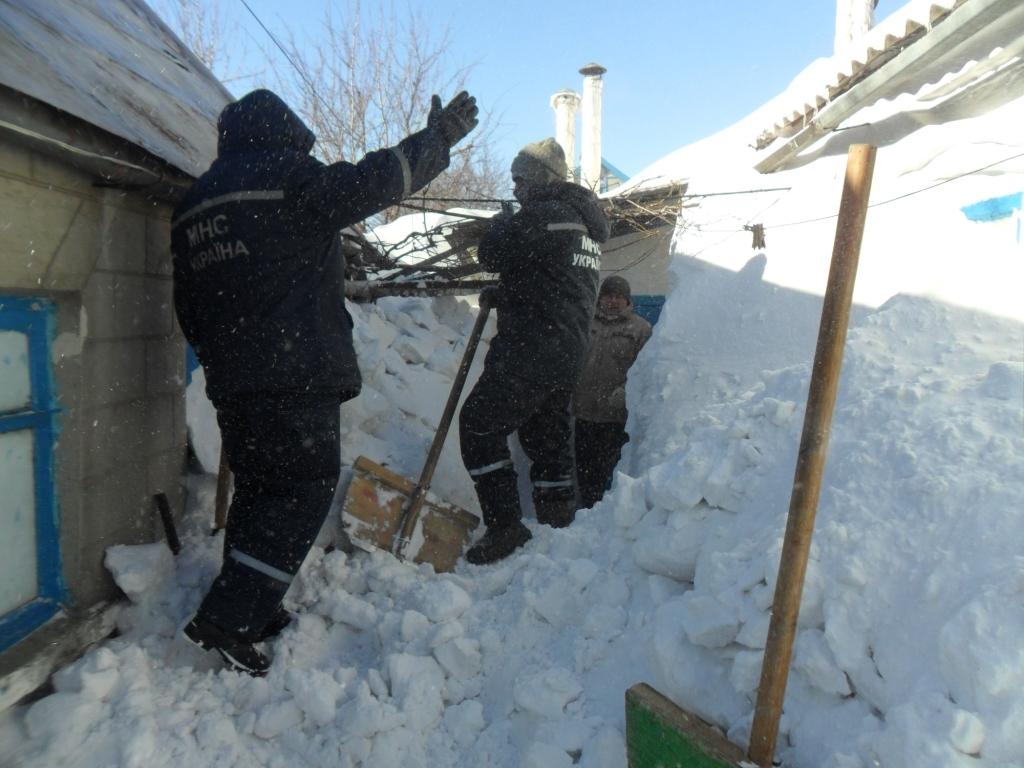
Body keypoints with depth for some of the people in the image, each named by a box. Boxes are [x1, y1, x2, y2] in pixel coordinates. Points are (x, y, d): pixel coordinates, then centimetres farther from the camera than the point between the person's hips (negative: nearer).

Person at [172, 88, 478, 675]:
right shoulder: (287, 177, -3)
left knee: (258, 488, 16)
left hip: (231, 379, 9)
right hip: (297, 374, -8)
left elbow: (189, 308, 22)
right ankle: (228, 619, -5)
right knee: (307, 486, -3)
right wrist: (440, 135, 5)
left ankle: (250, 610, 24)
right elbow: (375, 181, -7)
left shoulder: (193, 207, 21)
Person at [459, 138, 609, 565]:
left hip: (532, 347, -10)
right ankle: (560, 520, 23)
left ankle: (504, 525, -8)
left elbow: (493, 255, -9)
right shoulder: (585, 220, 21)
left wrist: (500, 225, 10)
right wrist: (503, 294, 18)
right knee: (549, 435, 16)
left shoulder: (543, 215, -11)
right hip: (570, 350, 10)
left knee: (480, 423, -5)